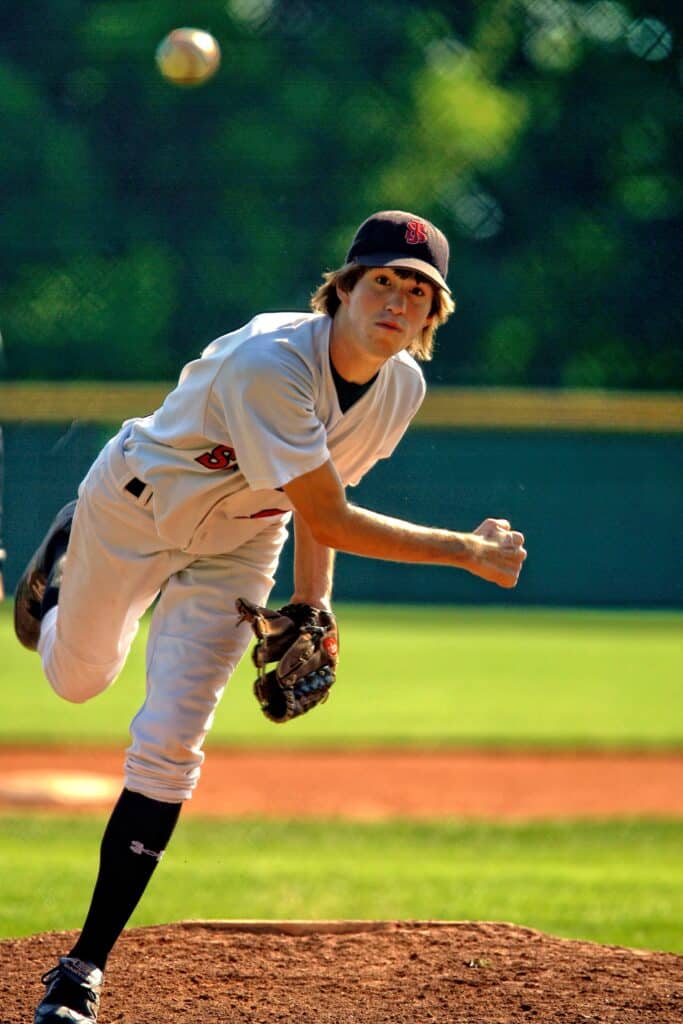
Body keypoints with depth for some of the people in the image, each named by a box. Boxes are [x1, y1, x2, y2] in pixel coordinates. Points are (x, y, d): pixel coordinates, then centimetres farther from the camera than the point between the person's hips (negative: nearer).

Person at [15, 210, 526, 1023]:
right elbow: (328, 519, -35)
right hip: (135, 506, -4)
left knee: (169, 743, -10)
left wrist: (311, 602, -8)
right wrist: (467, 552, -32)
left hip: (237, 550, 4)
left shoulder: (402, 387, -16)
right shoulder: (270, 361, -37)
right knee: (77, 679, 20)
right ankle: (62, 562, 56)